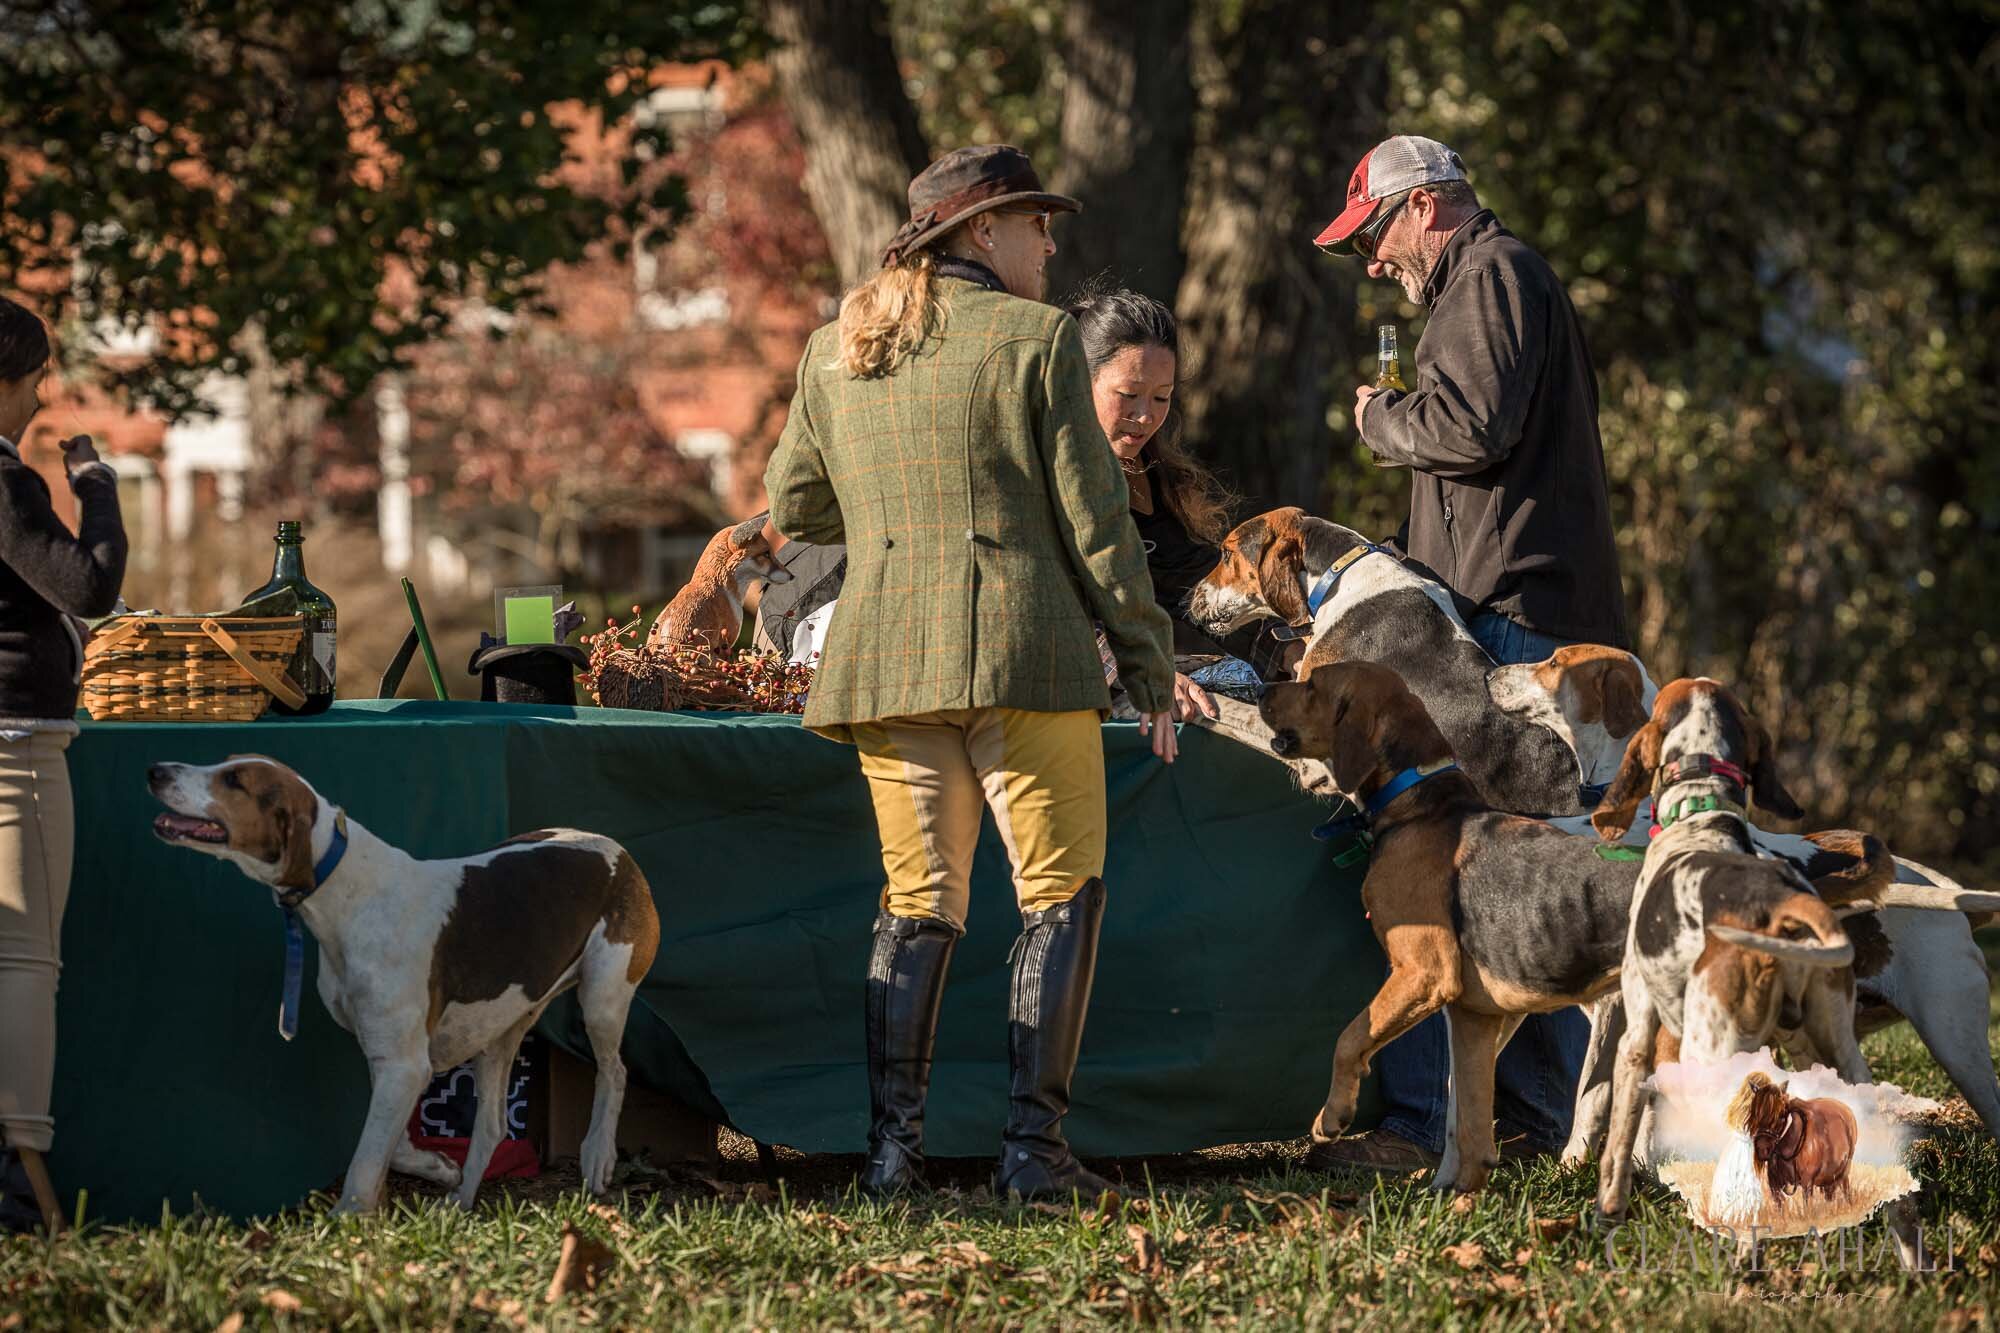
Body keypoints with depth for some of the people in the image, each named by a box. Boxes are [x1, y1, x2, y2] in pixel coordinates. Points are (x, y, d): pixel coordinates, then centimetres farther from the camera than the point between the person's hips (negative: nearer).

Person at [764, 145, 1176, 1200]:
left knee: (917, 902, 13)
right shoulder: (1035, 340, -4)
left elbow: (794, 508, 20)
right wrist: (1149, 668, 2)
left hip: (880, 660, 5)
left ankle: (891, 1144, 5)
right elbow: (1093, 520, -5)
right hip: (1022, 654, -5)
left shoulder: (834, 352, 12)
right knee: (1063, 894, 4)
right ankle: (1032, 1143, -2)